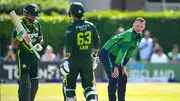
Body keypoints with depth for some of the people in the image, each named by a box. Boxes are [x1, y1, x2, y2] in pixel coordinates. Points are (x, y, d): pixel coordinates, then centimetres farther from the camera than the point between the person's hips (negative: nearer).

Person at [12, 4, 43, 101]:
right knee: (25, 83, -15)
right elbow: (14, 45, -13)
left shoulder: (37, 25, 6)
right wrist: (19, 38, -34)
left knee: (34, 84, 13)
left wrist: (39, 45, -5)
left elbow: (41, 39, 18)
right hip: (23, 56, -7)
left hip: (34, 56, 7)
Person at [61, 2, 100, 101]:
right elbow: (97, 41, 10)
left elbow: (69, 45, -17)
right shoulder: (90, 26, 2)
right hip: (87, 59, 3)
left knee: (69, 85, 13)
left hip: (74, 59, -3)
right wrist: (95, 55, 23)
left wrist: (66, 60, -15)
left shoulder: (71, 28, -11)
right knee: (89, 85, 6)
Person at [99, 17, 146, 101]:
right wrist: (116, 67, -30)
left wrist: (123, 66, 5)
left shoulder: (140, 36, 4)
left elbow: (129, 52, 9)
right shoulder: (130, 34, -25)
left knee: (123, 78, 11)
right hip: (106, 54, -9)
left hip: (115, 56, 9)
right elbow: (122, 51, -29)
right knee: (114, 78, -19)